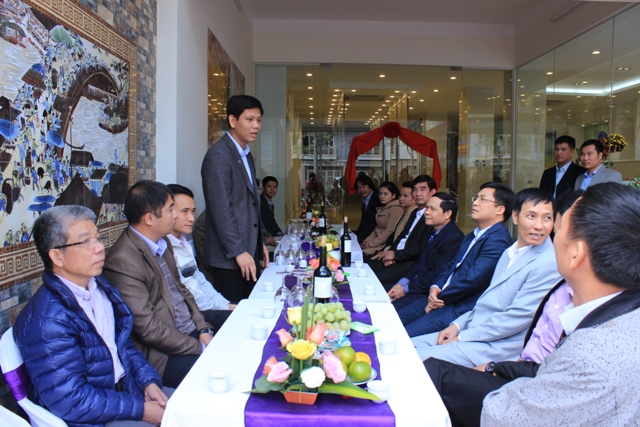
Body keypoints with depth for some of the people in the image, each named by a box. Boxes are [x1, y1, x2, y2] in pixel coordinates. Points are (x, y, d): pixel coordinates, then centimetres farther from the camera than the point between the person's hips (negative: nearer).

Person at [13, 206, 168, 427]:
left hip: (124, 387, 8)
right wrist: (140, 409, -20)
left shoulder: (98, 285, 2)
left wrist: (148, 381, -4)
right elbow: (70, 400, -23)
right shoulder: (46, 319, -24)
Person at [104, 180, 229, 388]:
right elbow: (149, 328, -22)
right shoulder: (123, 261, -23)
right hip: (164, 353, -9)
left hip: (191, 327, 10)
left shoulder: (162, 243, 5)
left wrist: (203, 329, 1)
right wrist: (200, 347, -16)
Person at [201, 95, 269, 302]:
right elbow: (220, 210, -19)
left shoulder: (246, 154, 15)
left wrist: (259, 244, 17)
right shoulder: (218, 155, -13)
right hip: (230, 258, -8)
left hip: (249, 253, 8)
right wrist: (238, 252, -18)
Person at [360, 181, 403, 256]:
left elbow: (389, 232, -18)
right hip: (379, 241, 9)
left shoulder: (395, 209, -13)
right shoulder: (383, 208, 18)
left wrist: (371, 244, -14)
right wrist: (367, 241, 4)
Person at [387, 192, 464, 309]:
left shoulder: (454, 238, -19)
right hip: (417, 284, 10)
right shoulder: (435, 232, 13)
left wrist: (406, 289, -15)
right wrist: (402, 283, 2)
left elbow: (438, 276, -23)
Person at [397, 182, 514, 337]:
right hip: (442, 299, 9)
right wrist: (435, 287, -4)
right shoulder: (472, 236, 18)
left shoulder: (498, 240, -16)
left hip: (464, 309, -9)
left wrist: (439, 297, -10)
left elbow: (472, 279, -23)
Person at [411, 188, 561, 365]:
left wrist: (461, 337, -15)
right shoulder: (510, 253, 15)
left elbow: (518, 317, -19)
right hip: (472, 330, 8)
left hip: (497, 347, -8)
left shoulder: (549, 264, -15)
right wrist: (457, 325, 2)